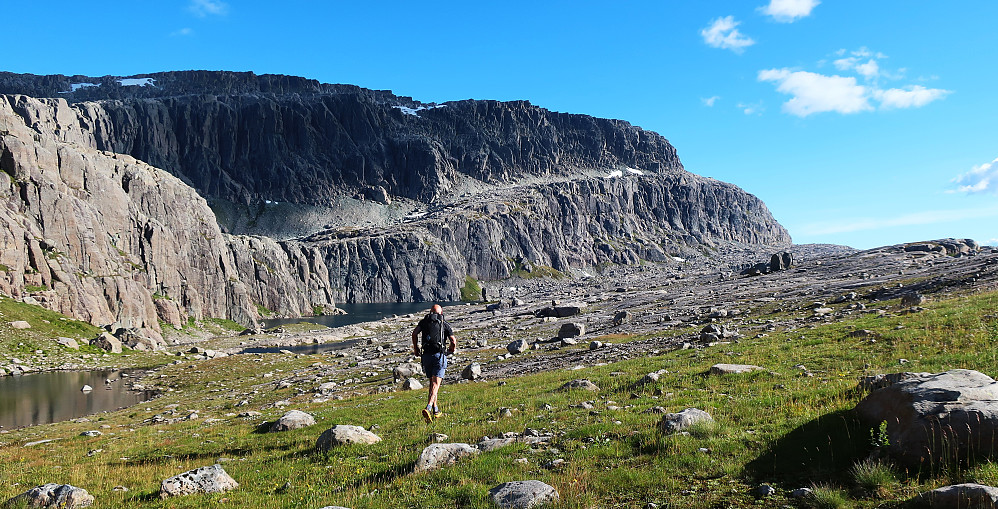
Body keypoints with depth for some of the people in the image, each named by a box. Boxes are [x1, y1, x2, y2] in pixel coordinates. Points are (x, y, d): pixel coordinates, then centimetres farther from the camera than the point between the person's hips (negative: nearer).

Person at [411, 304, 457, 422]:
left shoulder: (424, 321, 12)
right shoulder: (444, 324, 6)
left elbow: (414, 333, -3)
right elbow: (453, 341, -1)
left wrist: (416, 348, 8)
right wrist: (452, 349, 19)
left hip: (426, 355, 3)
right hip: (439, 355, -3)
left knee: (432, 383, 18)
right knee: (435, 384, -7)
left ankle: (435, 410, 21)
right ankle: (428, 408, -26)